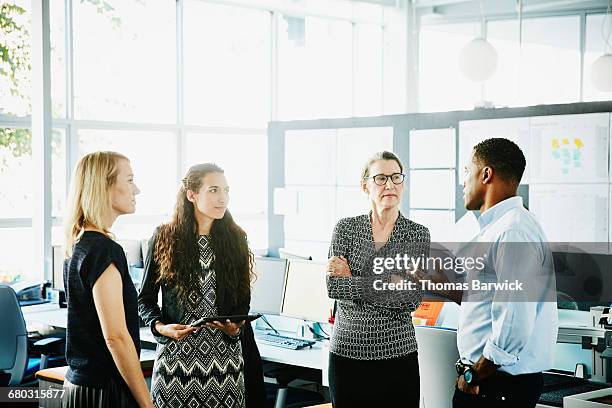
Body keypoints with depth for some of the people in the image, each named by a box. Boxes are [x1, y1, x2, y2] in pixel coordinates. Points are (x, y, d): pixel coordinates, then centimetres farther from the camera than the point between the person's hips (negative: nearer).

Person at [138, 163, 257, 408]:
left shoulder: (235, 239, 8)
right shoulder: (164, 238, 1)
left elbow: (243, 299, 12)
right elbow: (145, 298, 6)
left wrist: (235, 327, -8)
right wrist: (160, 327, -13)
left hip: (224, 352, 2)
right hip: (175, 352, -2)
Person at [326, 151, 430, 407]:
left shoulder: (418, 234, 0)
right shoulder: (346, 228, 2)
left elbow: (411, 300, -10)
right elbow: (333, 287, -8)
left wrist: (352, 281, -11)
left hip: (398, 353, 0)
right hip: (347, 350, 1)